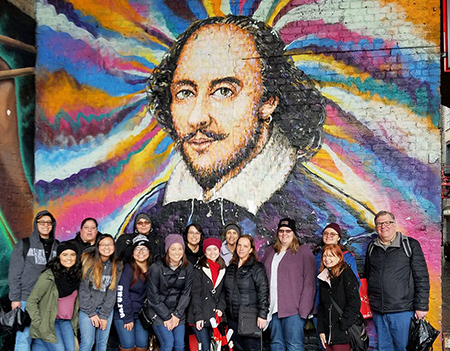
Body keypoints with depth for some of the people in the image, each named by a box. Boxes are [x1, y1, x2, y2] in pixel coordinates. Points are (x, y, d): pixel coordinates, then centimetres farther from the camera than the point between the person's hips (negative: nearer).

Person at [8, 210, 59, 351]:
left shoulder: (57, 247, 12)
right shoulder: (24, 244, 3)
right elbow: (14, 274, 0)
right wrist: (15, 298, -6)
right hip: (27, 299, -3)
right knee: (24, 338, -6)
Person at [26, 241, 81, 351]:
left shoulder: (76, 275, 4)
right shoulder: (48, 276, -15)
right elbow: (31, 301, -12)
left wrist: (75, 321, 11)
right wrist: (38, 324, -14)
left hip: (66, 322, 6)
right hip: (48, 322, -6)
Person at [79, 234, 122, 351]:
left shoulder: (116, 266, 3)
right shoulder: (89, 261, -8)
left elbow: (112, 292, 1)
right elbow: (83, 289, -8)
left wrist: (104, 315, -5)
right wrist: (91, 313, -8)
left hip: (107, 309, 3)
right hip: (87, 309, -3)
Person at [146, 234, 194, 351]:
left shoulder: (188, 268, -2)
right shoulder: (156, 268, -14)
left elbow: (186, 293, 0)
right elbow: (153, 296, -11)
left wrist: (177, 314, -9)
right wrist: (167, 317, -11)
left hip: (178, 312, 4)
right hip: (159, 312, -4)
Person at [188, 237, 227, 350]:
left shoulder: (223, 270, 12)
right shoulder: (199, 269, -2)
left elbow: (224, 292, 11)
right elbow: (196, 293, -6)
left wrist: (221, 307, -6)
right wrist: (198, 316, -12)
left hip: (215, 316, 4)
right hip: (200, 316, -4)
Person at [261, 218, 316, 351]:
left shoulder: (303, 251, 1)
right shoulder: (270, 252, 17)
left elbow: (309, 281, -6)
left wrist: (304, 308, -14)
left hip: (293, 309, -5)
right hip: (273, 309, 6)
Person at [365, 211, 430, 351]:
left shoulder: (411, 245, -1)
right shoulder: (371, 247, 12)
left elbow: (422, 278, -3)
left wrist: (421, 307, -8)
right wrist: (370, 300, 15)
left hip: (403, 309, -4)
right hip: (378, 311, 4)